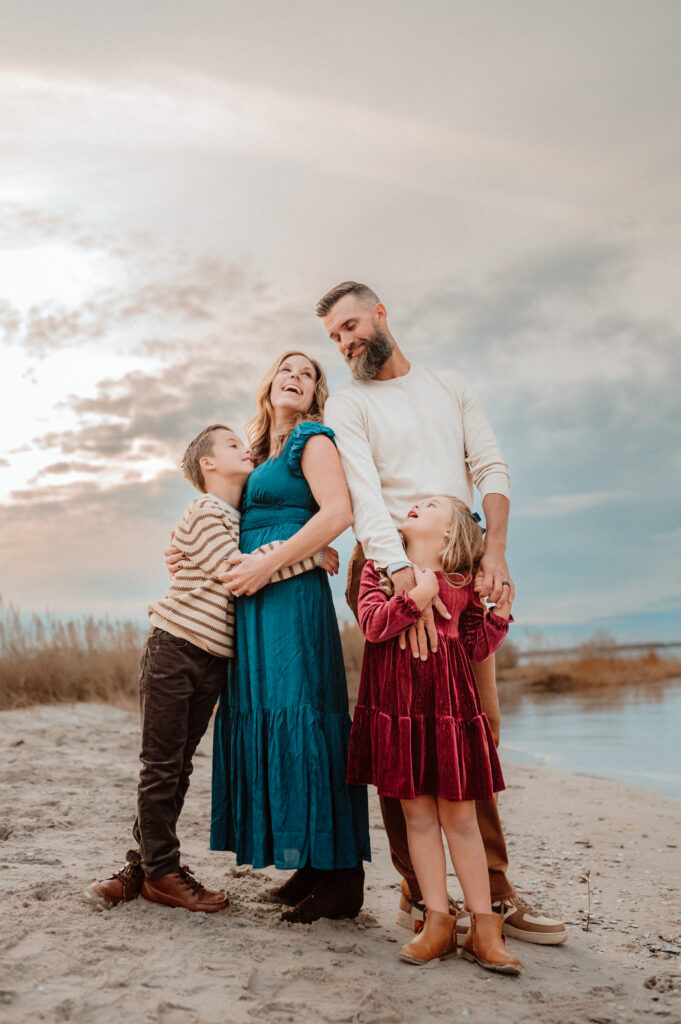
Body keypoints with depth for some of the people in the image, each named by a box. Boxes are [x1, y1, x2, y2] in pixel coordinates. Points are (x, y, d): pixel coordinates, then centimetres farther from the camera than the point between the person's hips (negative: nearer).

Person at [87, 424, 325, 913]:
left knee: (178, 767, 10)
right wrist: (314, 555, -16)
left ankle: (142, 867, 20)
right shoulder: (203, 513, -8)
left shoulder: (244, 520, 17)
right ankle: (160, 871, 11)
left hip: (214, 661, 8)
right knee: (161, 765, 0)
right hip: (174, 651, -7)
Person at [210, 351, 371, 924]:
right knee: (267, 720, 7)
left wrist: (267, 565, -17)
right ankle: (310, 868, 14)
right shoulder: (262, 456, 23)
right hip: (255, 603, 9)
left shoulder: (313, 439, -1)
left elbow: (338, 513, -16)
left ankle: (342, 876, -5)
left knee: (299, 718, -11)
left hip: (292, 596, -9)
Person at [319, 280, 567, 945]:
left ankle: (492, 890, 12)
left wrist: (494, 552, -9)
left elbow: (491, 469, 9)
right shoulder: (348, 405, 6)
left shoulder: (451, 388, 19)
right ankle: (419, 895, 5)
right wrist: (405, 578, -25)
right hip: (391, 570, -3)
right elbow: (364, 493, -10)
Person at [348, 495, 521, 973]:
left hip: (449, 698, 0)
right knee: (418, 812, 4)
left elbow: (477, 648, 10)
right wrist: (415, 598, -18)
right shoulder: (380, 569, 10)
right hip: (397, 700, 1)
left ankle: (484, 926, 10)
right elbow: (372, 625, -7)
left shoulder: (464, 583, 10)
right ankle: (438, 922, 13)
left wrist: (500, 613, -4)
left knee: (459, 814, 1)